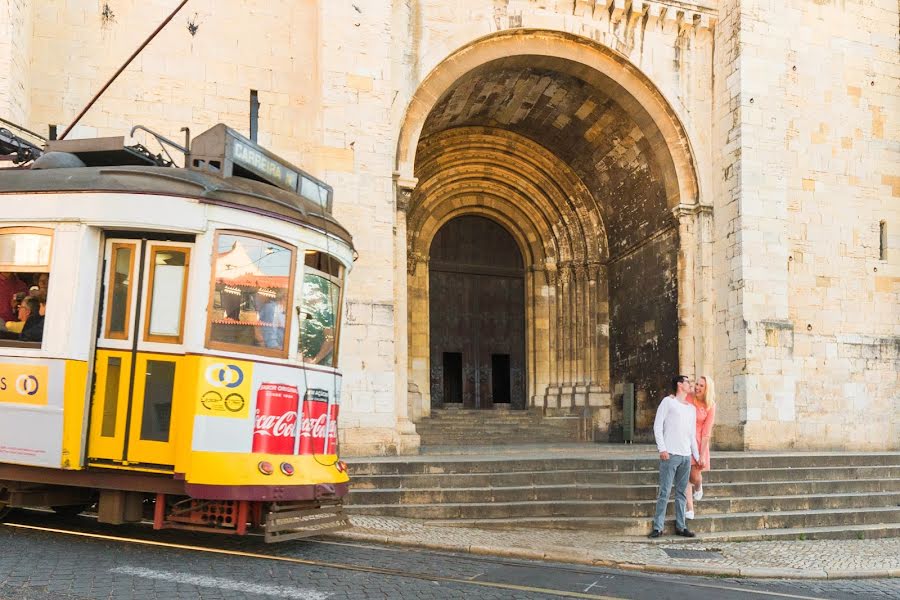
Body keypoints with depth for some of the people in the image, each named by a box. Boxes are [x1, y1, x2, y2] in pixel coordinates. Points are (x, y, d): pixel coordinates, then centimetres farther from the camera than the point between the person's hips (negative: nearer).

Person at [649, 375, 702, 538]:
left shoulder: (692, 408, 19)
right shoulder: (668, 402, 1)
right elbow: (657, 426, -5)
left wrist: (697, 455, 17)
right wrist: (662, 449, -13)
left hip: (686, 456, 6)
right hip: (670, 454, -6)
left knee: (681, 493, 9)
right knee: (664, 492, -6)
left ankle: (680, 527, 16)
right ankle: (658, 527, -3)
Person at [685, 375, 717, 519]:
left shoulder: (710, 407, -5)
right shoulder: (688, 399, -4)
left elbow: (706, 433, -7)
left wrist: (702, 455, -9)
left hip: (699, 442, -1)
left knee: (695, 476, 1)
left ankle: (698, 488, 40)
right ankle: (690, 510, 0)